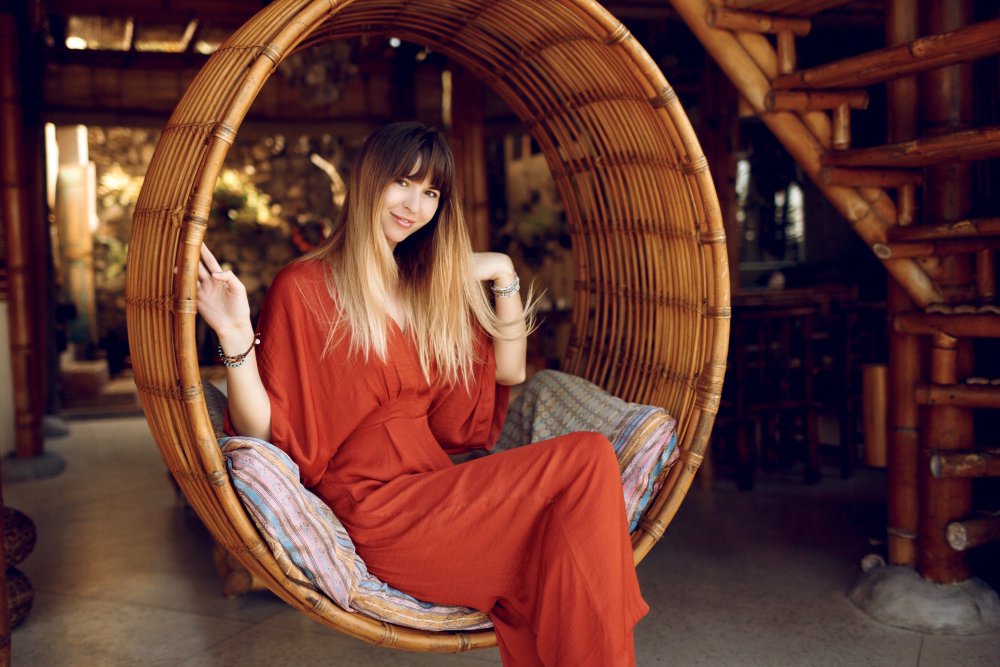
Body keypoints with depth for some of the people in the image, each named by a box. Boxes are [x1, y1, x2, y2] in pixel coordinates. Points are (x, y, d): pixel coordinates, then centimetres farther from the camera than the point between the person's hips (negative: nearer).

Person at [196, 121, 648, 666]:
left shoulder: (431, 289, 19)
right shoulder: (303, 288, -2)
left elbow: (509, 373, 19)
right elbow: (265, 433, -8)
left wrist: (503, 277, 9)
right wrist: (236, 339, -25)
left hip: (433, 487, 6)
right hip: (370, 507, -6)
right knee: (588, 460, -20)